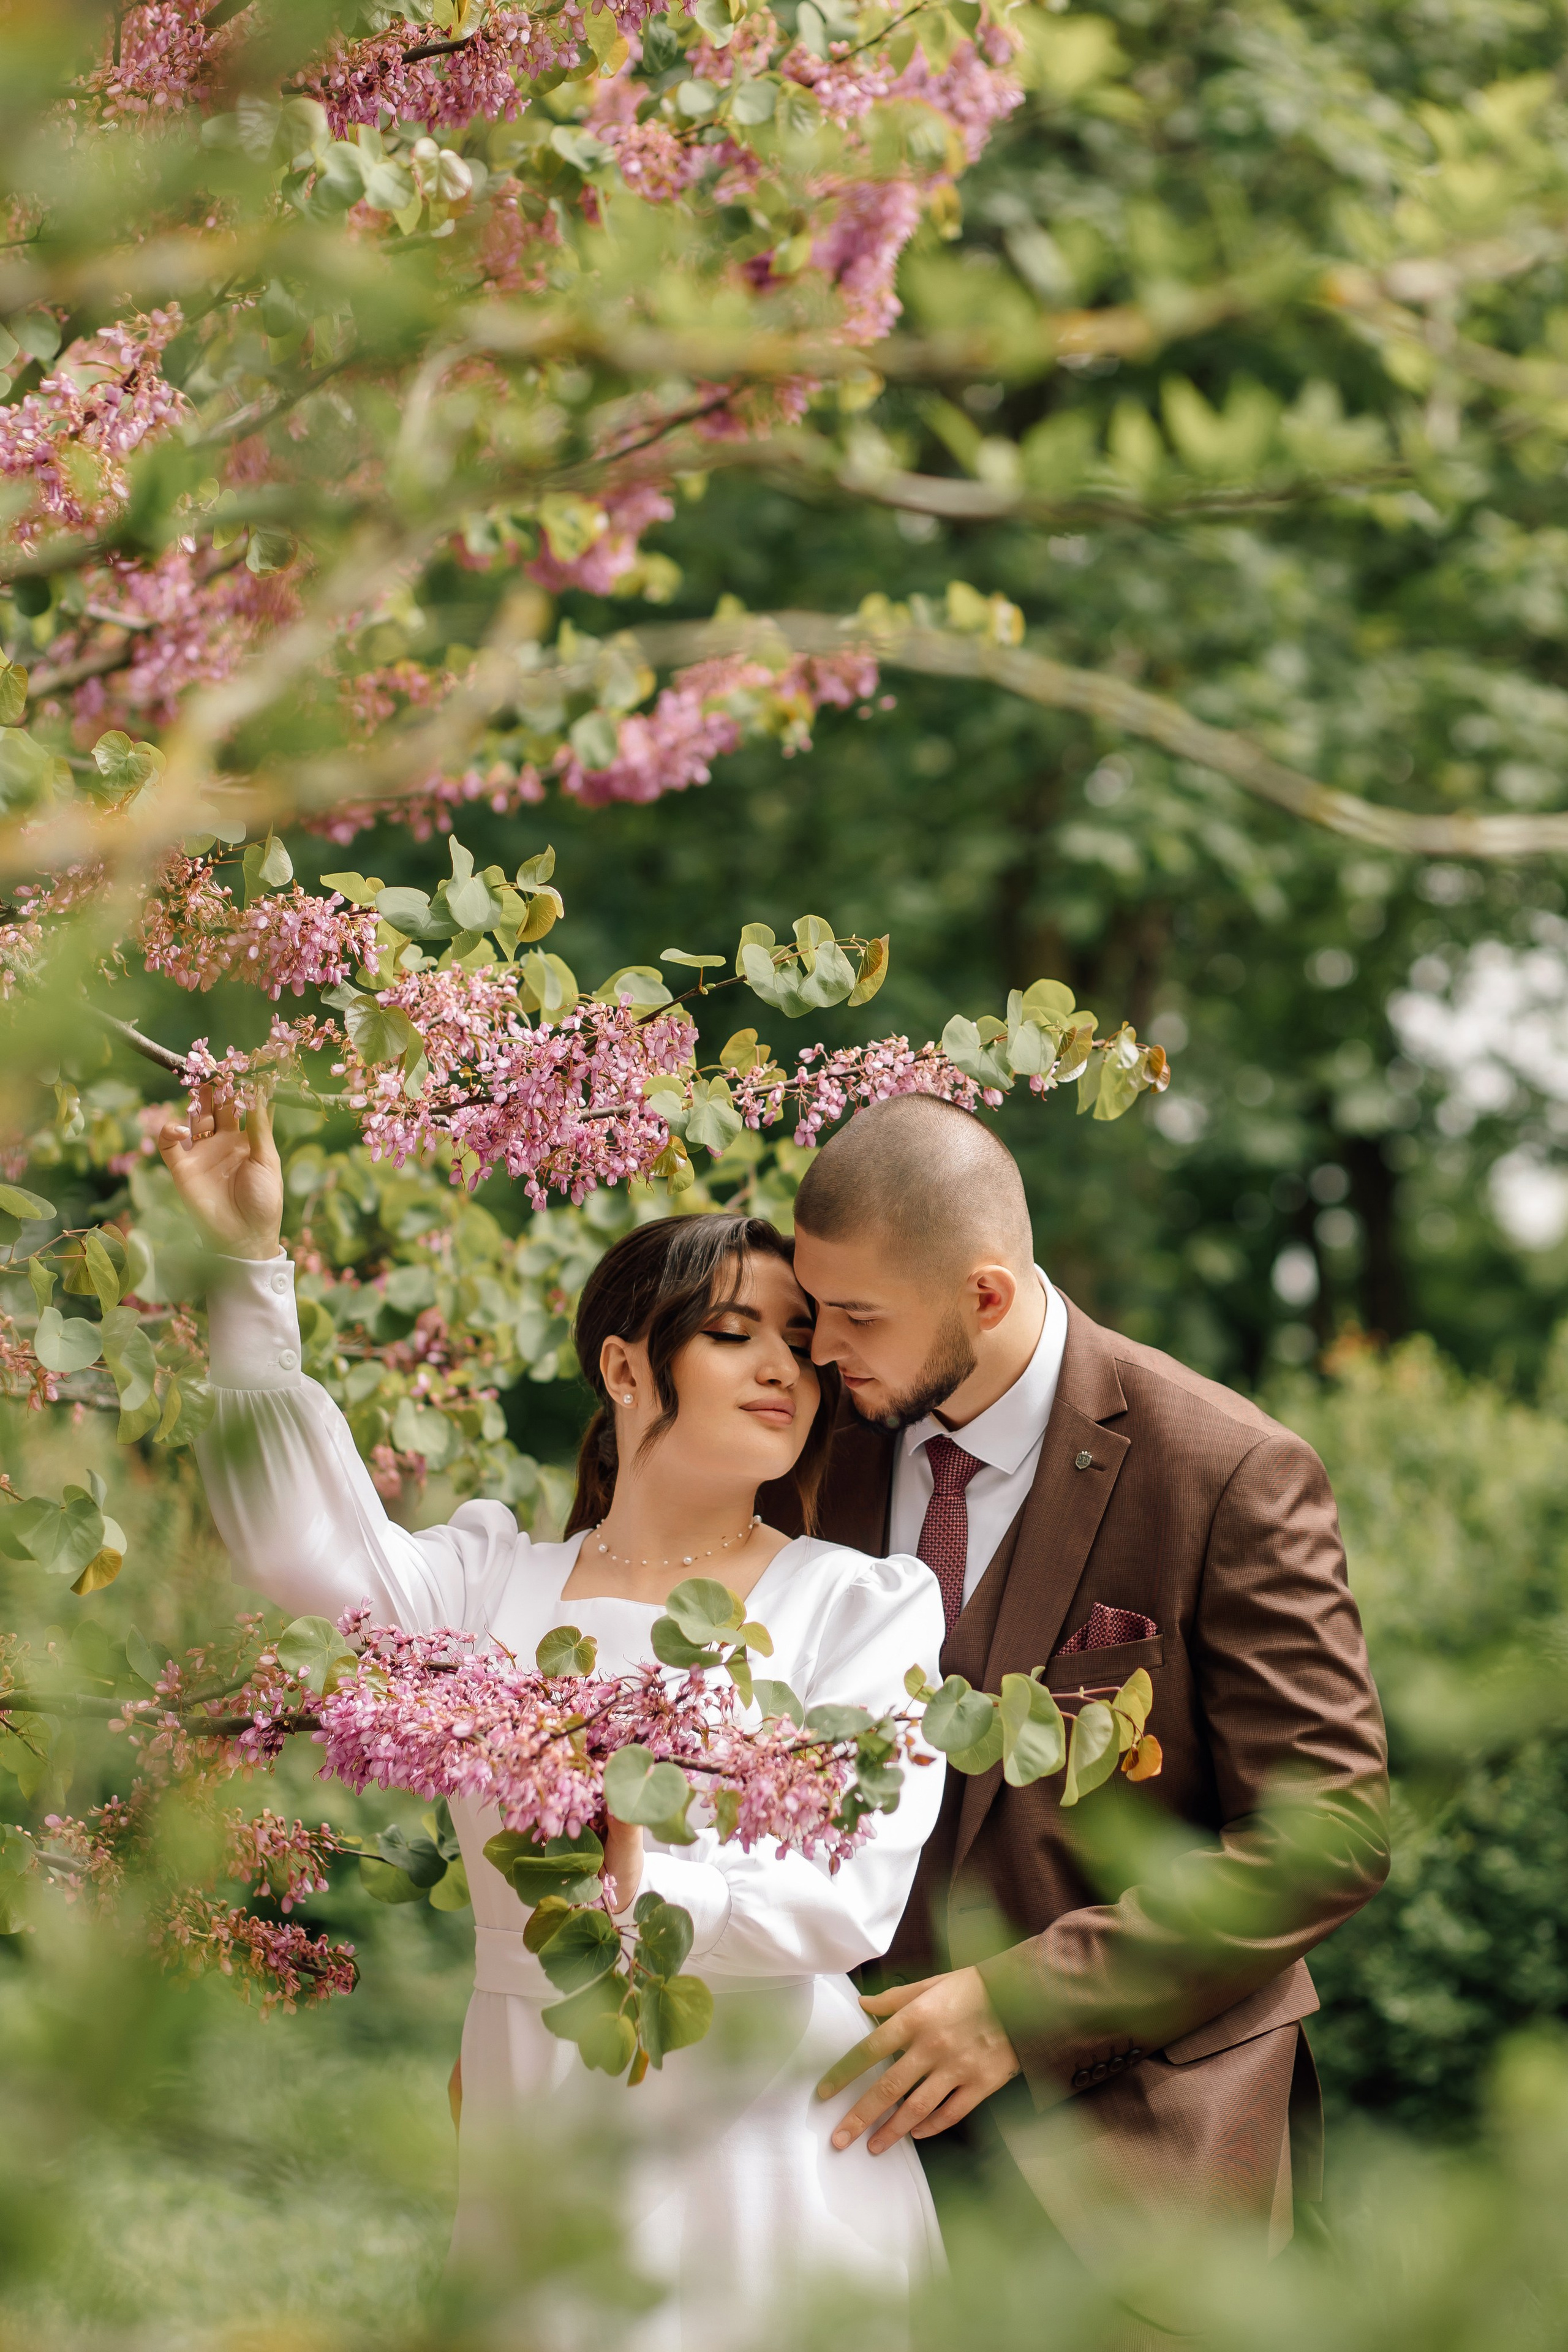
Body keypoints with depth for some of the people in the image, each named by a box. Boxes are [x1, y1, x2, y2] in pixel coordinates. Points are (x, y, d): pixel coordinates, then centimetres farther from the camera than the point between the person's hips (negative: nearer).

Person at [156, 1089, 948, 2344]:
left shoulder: (862, 1606, 2)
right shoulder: (497, 1583, 8)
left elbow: (854, 1897, -11)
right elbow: (307, 1548, -11)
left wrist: (649, 1898, -29)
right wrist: (250, 1272, -17)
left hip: (764, 2137, -1)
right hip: (537, 2144, 2)